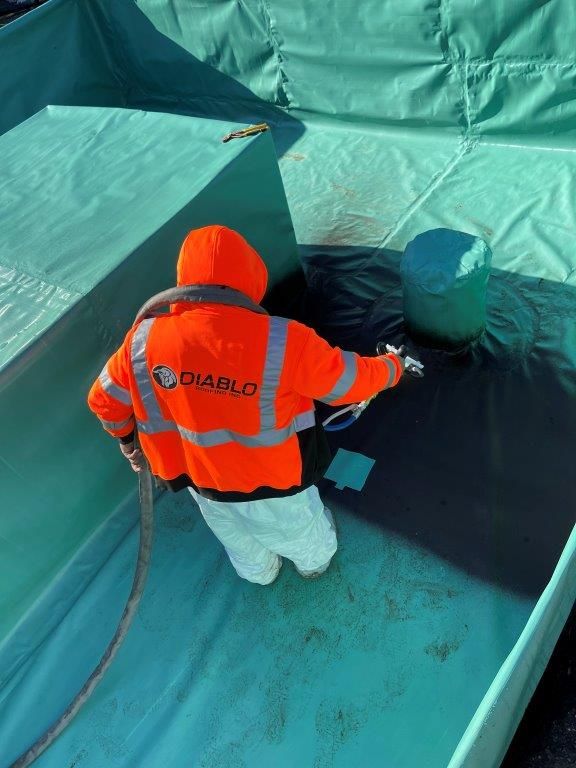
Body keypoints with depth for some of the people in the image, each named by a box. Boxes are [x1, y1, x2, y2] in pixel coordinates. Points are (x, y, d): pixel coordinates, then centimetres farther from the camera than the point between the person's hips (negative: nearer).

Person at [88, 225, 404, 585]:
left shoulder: (144, 340, -23)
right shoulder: (284, 342, -34)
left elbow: (105, 400, -5)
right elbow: (351, 381, -18)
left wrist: (127, 438, 17)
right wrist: (392, 367, 5)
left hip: (202, 481, 3)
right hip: (273, 486, -3)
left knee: (243, 546, 36)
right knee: (301, 532, 34)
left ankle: (261, 573, 67)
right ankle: (315, 562, 65)